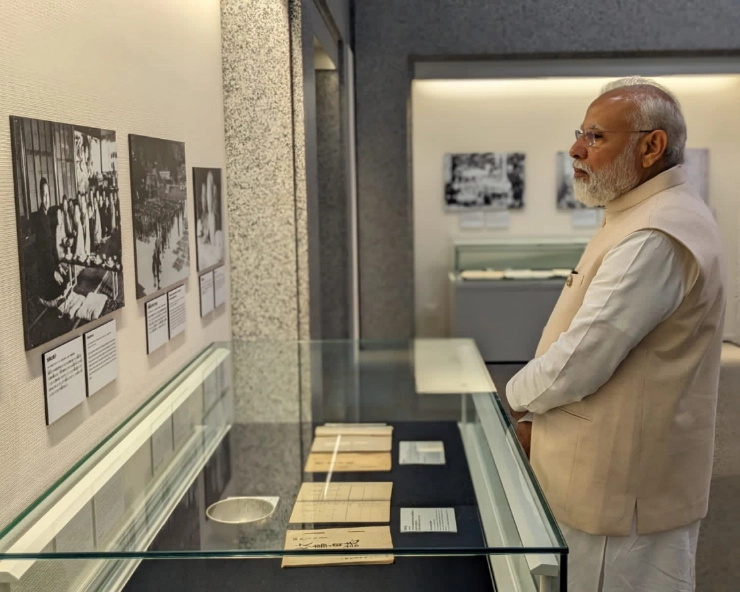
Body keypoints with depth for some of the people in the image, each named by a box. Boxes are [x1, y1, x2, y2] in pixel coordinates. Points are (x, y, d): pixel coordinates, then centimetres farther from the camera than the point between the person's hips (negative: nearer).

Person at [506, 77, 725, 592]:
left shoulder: (656, 238, -25)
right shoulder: (642, 217, 11)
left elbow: (580, 362, -27)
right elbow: (588, 337, 16)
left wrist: (518, 395, -6)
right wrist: (537, 412, 4)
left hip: (627, 491, -10)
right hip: (619, 477, 10)